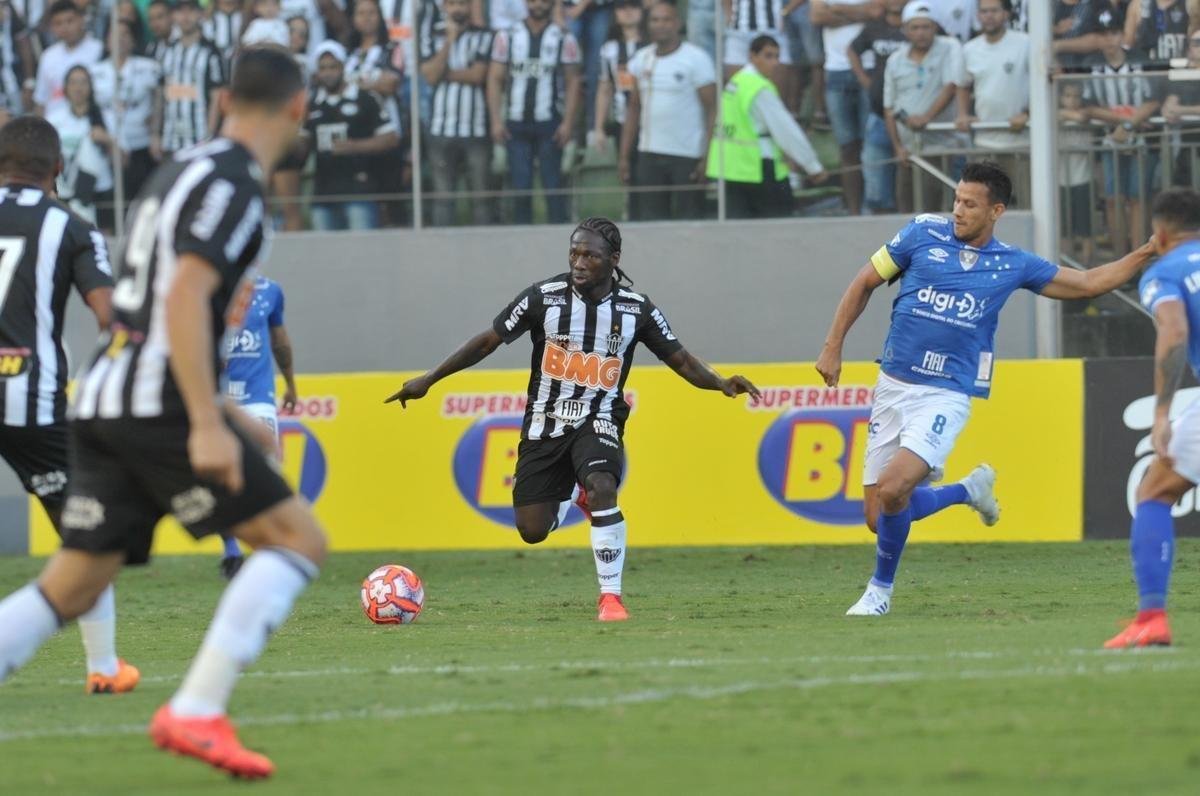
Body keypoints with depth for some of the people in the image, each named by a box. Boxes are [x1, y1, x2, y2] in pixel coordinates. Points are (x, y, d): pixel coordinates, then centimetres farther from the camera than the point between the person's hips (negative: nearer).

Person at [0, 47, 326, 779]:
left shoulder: (182, 172, 21)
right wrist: (208, 424, -25)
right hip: (159, 407, -9)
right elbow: (184, 298, -21)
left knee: (69, 588, 9)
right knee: (299, 537, -3)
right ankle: (195, 713, -13)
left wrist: (225, 414, 32)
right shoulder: (232, 184, -9)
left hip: (104, 404, 9)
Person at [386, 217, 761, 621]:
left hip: (598, 421, -1)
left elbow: (681, 360, 0)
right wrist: (428, 380, -2)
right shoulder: (544, 297, -11)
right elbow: (488, 341, -3)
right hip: (544, 424, 1)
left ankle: (611, 596, -20)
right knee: (532, 531, -2)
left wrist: (720, 383, -20)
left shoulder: (636, 309, -8)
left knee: (602, 489, -33)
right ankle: (570, 496, 36)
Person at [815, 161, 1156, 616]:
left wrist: (1150, 253, 5)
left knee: (893, 490, -24)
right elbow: (864, 284, 10)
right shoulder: (924, 234, 2)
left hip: (946, 395, -2)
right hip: (893, 386, 2)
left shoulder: (1013, 266, 4)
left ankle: (880, 590, 1)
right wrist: (833, 347, 4)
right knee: (878, 517, -1)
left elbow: (1088, 284, 14)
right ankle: (971, 490, 26)